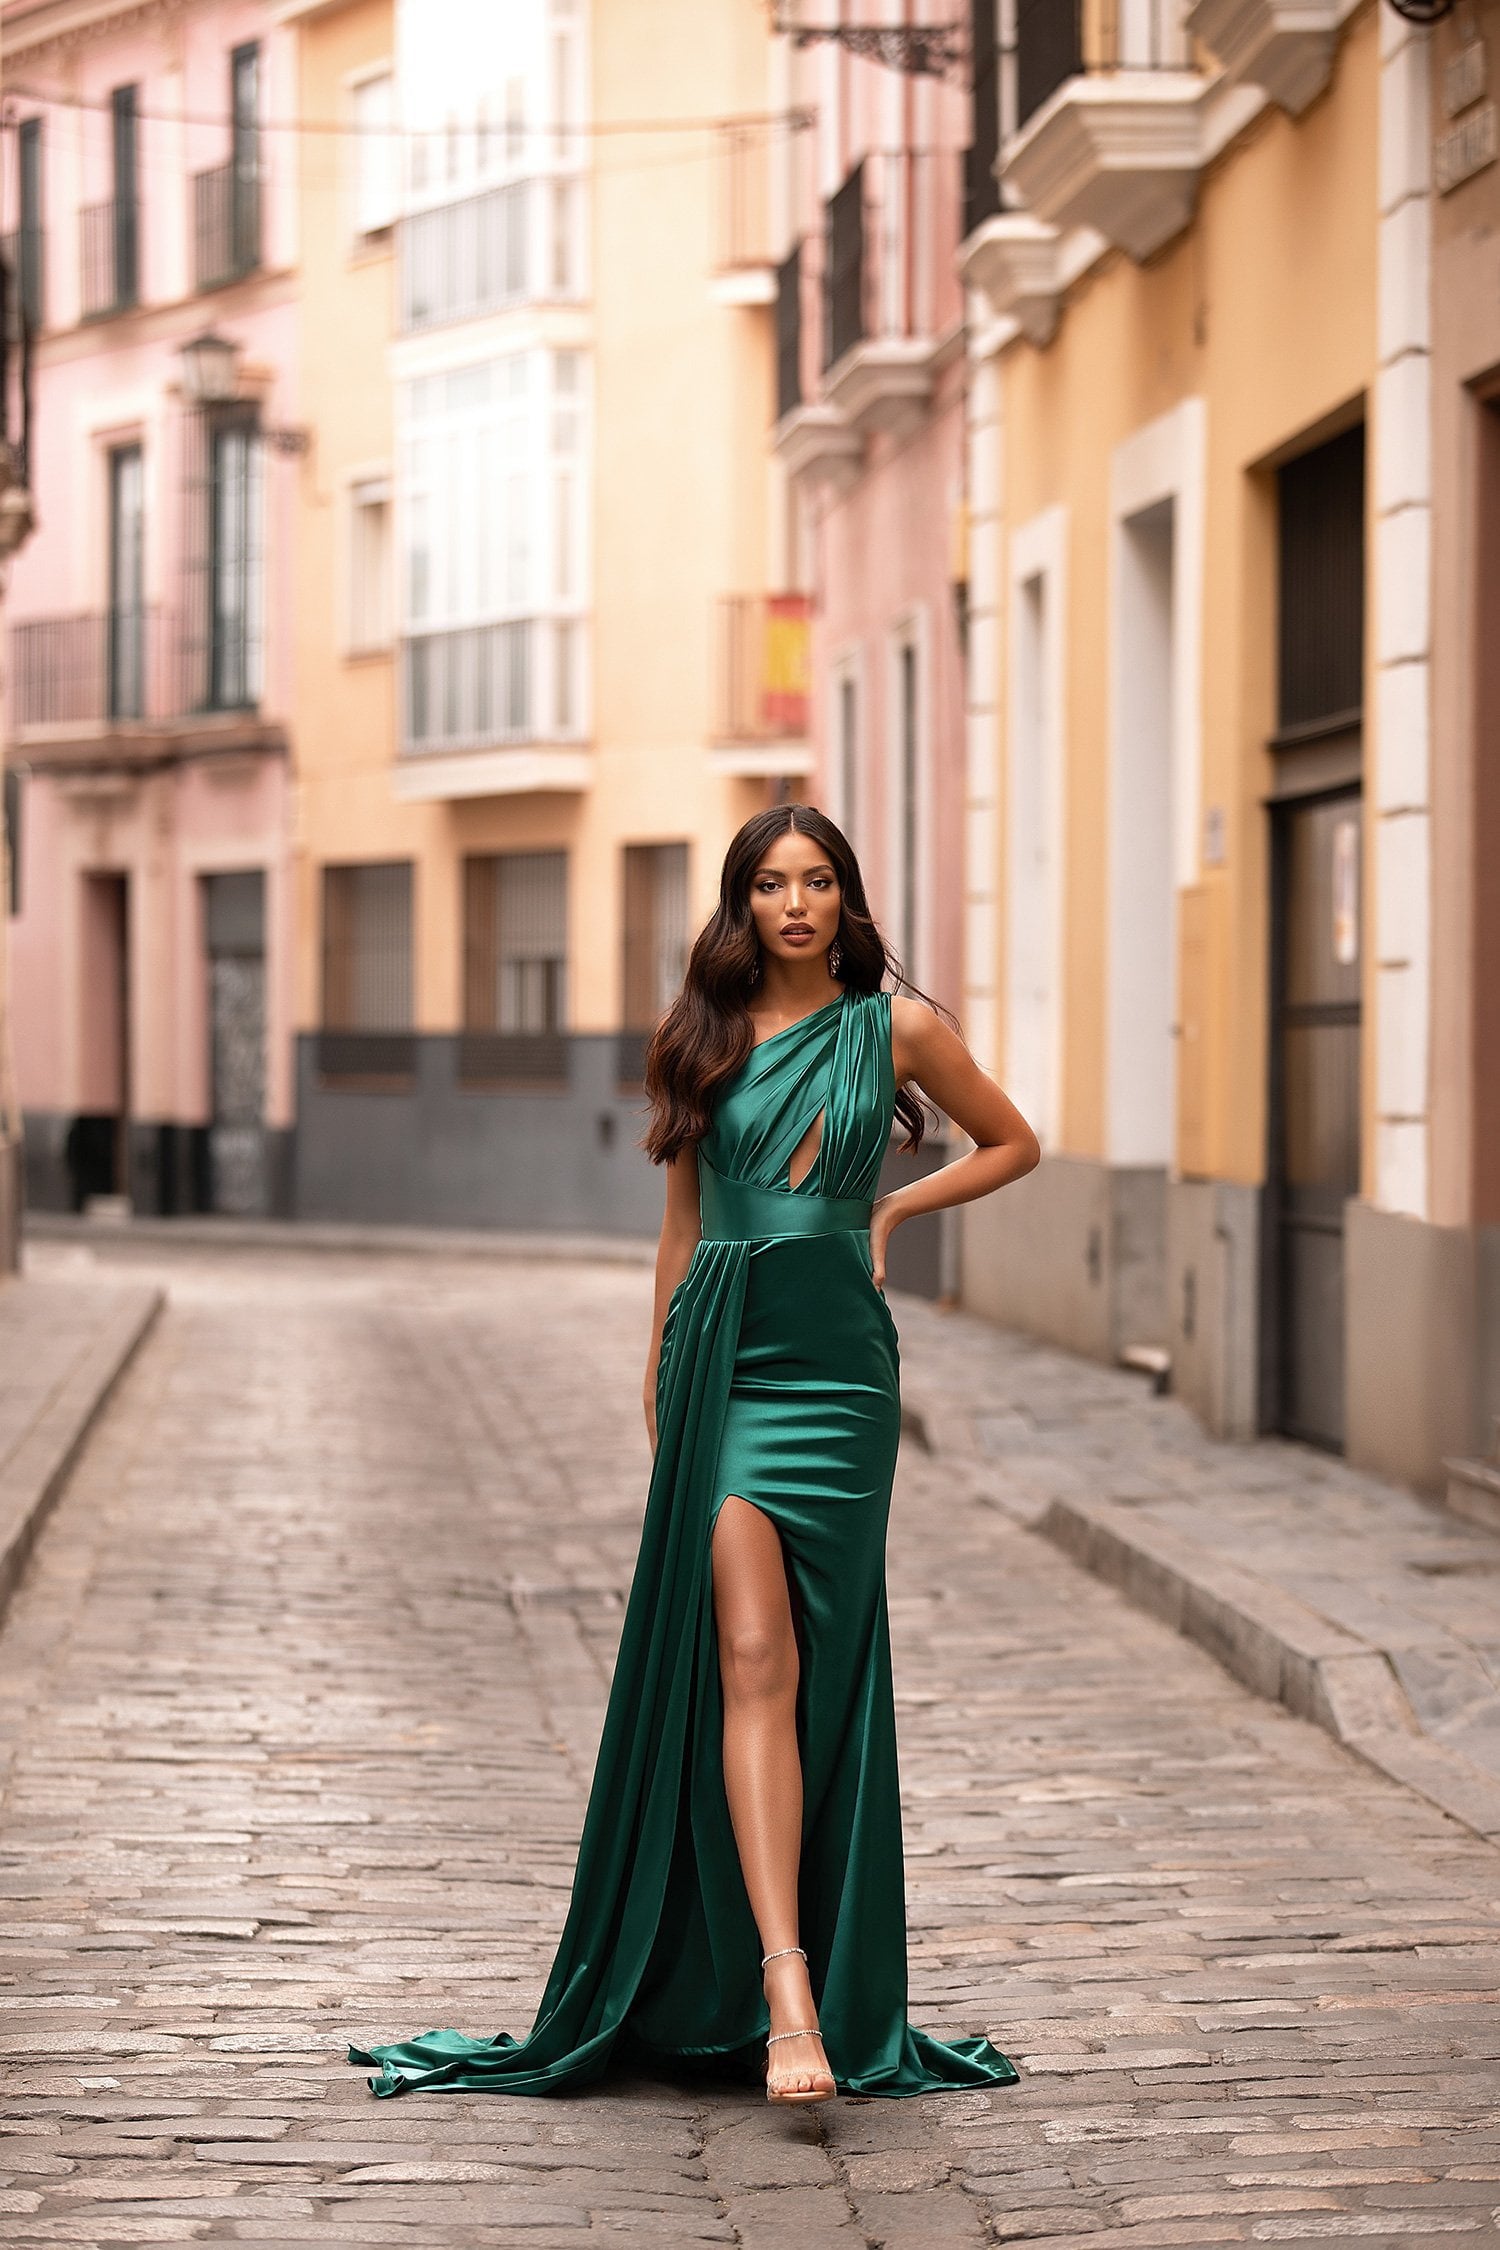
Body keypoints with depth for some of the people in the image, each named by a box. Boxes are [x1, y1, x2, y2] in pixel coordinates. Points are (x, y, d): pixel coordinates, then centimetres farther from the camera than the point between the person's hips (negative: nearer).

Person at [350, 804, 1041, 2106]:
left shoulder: (896, 1025, 4)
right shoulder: (703, 1036, 9)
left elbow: (1014, 1143, 17)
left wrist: (890, 1209, 6)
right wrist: (661, 1366, 18)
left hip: (835, 1361, -1)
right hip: (722, 1354, 1)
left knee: (817, 1669, 2)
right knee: (750, 1657, -12)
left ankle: (799, 1963, 16)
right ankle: (782, 1977, -19)